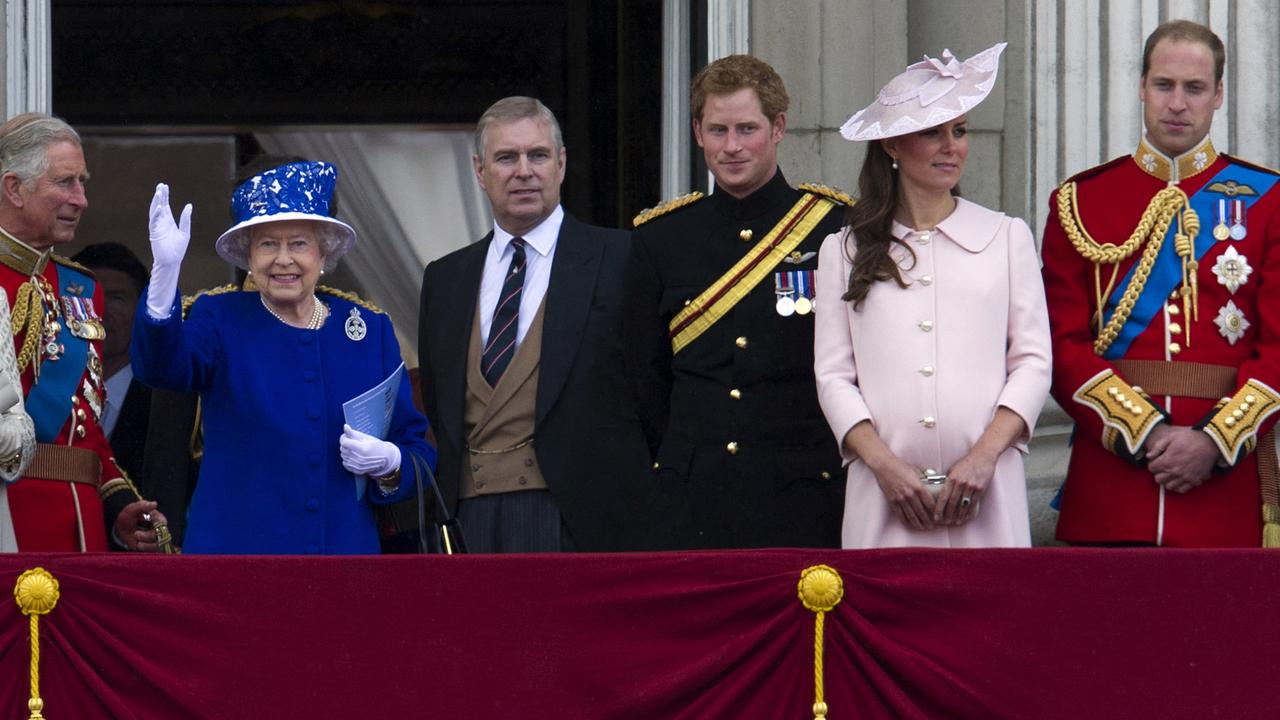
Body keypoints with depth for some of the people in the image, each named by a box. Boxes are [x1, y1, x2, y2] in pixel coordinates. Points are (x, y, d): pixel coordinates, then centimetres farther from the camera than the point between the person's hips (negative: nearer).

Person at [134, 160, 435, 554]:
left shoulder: (370, 329, 8)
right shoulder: (219, 318, 2)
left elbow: (416, 448, 10)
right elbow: (163, 365, -20)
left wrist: (390, 464, -13)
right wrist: (165, 269, -34)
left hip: (345, 549, 2)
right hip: (235, 549, -2)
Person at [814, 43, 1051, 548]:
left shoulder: (1007, 237, 12)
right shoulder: (845, 251, 11)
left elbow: (1033, 363, 7)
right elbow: (833, 376, 7)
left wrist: (985, 455, -8)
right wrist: (884, 464, -9)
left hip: (985, 493, 0)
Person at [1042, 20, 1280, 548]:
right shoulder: (1079, 202, 8)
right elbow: (1064, 345, 1)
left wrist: (1215, 442, -12)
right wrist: (1146, 433, -11)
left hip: (1228, 474, 0)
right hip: (1111, 475, 0)